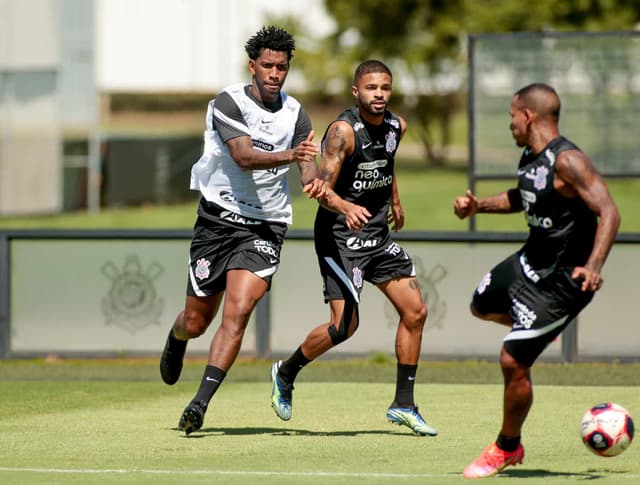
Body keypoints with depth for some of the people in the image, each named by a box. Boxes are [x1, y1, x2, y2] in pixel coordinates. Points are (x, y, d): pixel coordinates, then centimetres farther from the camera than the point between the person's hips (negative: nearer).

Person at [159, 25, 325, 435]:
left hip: (266, 227, 2)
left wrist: (315, 181, -24)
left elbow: (310, 170, 1)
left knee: (238, 312, -18)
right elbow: (245, 157, -24)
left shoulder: (295, 114, 4)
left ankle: (200, 403, -18)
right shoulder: (228, 103, -10)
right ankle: (176, 342, 46)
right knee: (196, 321, 7)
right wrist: (290, 155, -41)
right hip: (218, 220, -2)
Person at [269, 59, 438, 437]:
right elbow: (323, 189, -25)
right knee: (345, 324, -14)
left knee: (415, 311, 2)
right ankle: (286, 373, 12)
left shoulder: (396, 126, 3)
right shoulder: (344, 130, -20)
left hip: (378, 233, 7)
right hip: (340, 235, -7)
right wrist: (346, 207, -44)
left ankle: (404, 405, 12)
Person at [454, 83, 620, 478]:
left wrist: (594, 266, -45)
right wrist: (478, 206, 11)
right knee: (482, 306, 30)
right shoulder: (530, 157, 3)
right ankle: (541, 325, 52)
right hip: (528, 262, 9)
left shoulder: (567, 161, -26)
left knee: (513, 361, -6)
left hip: (560, 281, -9)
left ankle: (507, 448, 14)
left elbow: (609, 212, -33)